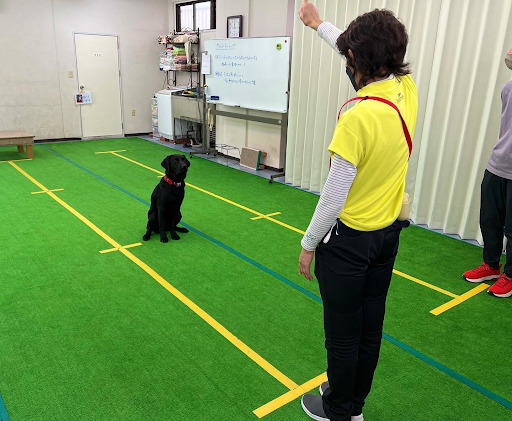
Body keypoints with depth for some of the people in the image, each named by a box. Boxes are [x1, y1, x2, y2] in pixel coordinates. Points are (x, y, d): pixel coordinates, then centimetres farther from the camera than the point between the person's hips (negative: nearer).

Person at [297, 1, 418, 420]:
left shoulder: (359, 118, -26)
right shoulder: (407, 91, -4)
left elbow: (334, 194, -21)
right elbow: (370, 57, 14)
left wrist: (309, 243, -7)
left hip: (349, 239, -8)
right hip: (389, 232, 8)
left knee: (343, 335, 12)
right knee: (371, 328, 21)